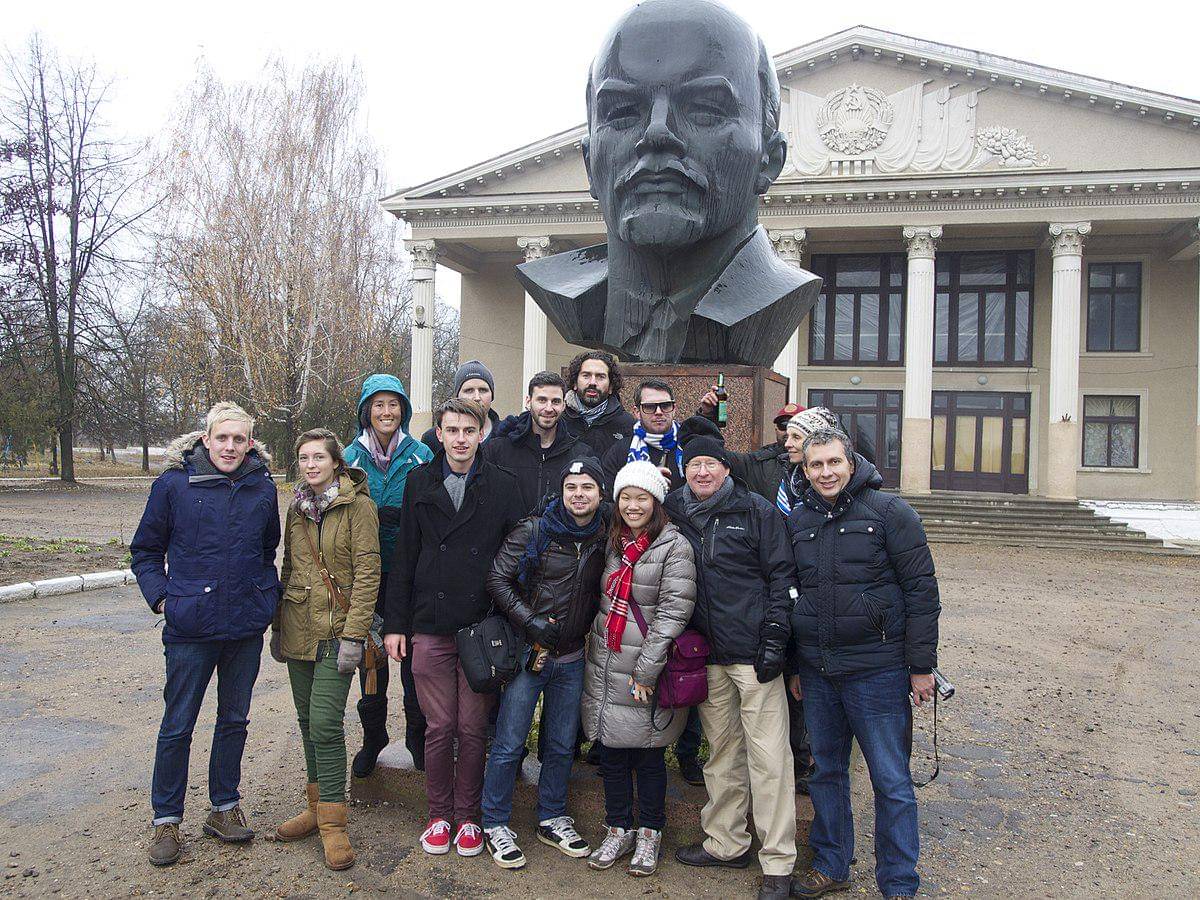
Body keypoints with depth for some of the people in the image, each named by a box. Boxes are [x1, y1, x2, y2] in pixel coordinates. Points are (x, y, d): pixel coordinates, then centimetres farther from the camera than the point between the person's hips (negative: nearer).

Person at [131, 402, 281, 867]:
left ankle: (224, 808, 30)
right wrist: (160, 597, -8)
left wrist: (269, 595, 8)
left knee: (234, 720, 14)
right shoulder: (173, 484, -6)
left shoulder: (263, 488, 3)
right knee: (177, 726, 6)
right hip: (191, 629, -3)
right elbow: (146, 550, 4)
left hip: (247, 628, 3)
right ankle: (166, 820, 22)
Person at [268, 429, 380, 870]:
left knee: (325, 723, -10)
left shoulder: (358, 505, -8)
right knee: (308, 720, 13)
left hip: (335, 631, -6)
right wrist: (278, 626, 15)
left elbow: (367, 572, -13)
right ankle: (317, 806, 27)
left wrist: (354, 634, -17)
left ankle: (333, 823, 1)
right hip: (298, 630, 6)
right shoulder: (298, 508, 12)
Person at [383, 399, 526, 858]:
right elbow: (404, 557, 7)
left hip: (482, 627, -1)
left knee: (473, 729, 6)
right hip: (430, 629, 1)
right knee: (439, 726, 7)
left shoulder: (502, 486, 2)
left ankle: (467, 816, 23)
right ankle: (439, 815, 24)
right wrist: (395, 623, 3)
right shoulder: (420, 482, 6)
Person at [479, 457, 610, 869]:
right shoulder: (534, 531, -11)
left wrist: (587, 630, 1)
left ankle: (552, 819, 31)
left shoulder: (604, 537, 2)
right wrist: (530, 621, -17)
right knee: (509, 744, 1)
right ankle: (495, 825, 17)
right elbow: (498, 579, -11)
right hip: (528, 651, -4)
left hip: (571, 658, 4)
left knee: (561, 744, 15)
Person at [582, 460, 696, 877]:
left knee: (648, 756, 8)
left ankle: (649, 834, 24)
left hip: (645, 674, -5)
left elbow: (674, 612, -15)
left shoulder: (674, 546, -10)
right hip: (604, 667, 6)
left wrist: (645, 671, -17)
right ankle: (618, 829, 28)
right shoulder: (612, 542, 10)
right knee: (612, 753, 13)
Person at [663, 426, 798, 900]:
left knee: (768, 755, -2)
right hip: (706, 654, 4)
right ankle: (726, 843, 28)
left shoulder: (757, 511, -2)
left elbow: (781, 576, -4)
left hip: (753, 653, -4)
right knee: (722, 751, 14)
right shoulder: (674, 513, 9)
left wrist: (774, 639, -11)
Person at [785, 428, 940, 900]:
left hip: (877, 670, -5)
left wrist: (921, 666, -9)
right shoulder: (797, 521, 8)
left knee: (892, 782, 4)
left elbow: (922, 590, -7)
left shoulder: (889, 512, -7)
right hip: (817, 670, 5)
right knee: (826, 772, 16)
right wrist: (793, 664, 15)